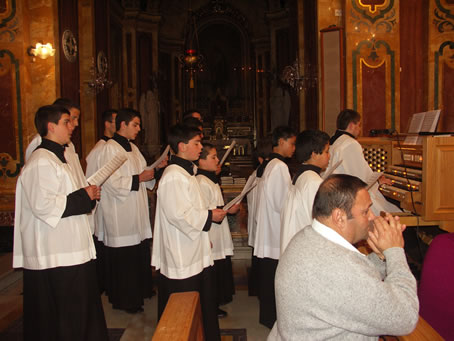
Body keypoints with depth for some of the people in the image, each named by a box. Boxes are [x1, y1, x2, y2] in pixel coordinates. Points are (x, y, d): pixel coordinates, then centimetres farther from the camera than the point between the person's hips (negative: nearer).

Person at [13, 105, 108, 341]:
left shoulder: (56, 157, 18)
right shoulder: (41, 162, -16)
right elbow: (43, 205, -25)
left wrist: (86, 196, 11)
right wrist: (83, 196, -16)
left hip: (69, 251, 11)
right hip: (55, 257, -10)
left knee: (79, 311, 17)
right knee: (65, 321, -1)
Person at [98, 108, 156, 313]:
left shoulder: (133, 148, 15)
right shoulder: (110, 148, -13)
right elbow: (112, 182, -20)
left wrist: (152, 172, 1)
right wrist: (139, 178, -17)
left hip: (137, 212, 9)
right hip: (120, 214, -8)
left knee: (139, 253, 13)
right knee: (123, 256, -1)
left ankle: (139, 291, 28)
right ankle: (124, 300, 13)